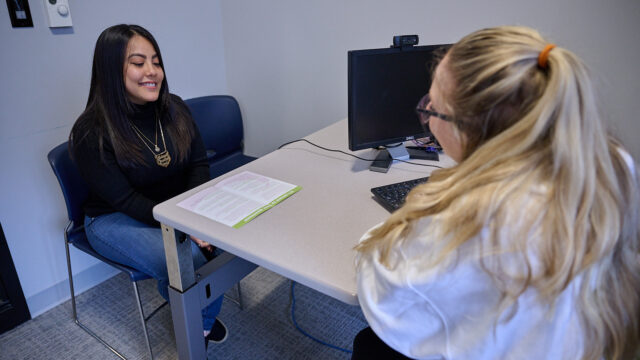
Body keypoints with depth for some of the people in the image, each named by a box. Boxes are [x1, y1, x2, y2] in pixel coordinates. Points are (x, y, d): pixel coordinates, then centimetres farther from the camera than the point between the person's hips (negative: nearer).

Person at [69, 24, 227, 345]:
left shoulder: (175, 110, -3)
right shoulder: (91, 133, -17)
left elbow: (199, 163, -1)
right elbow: (124, 199, -19)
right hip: (115, 219, -4)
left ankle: (205, 319, 8)